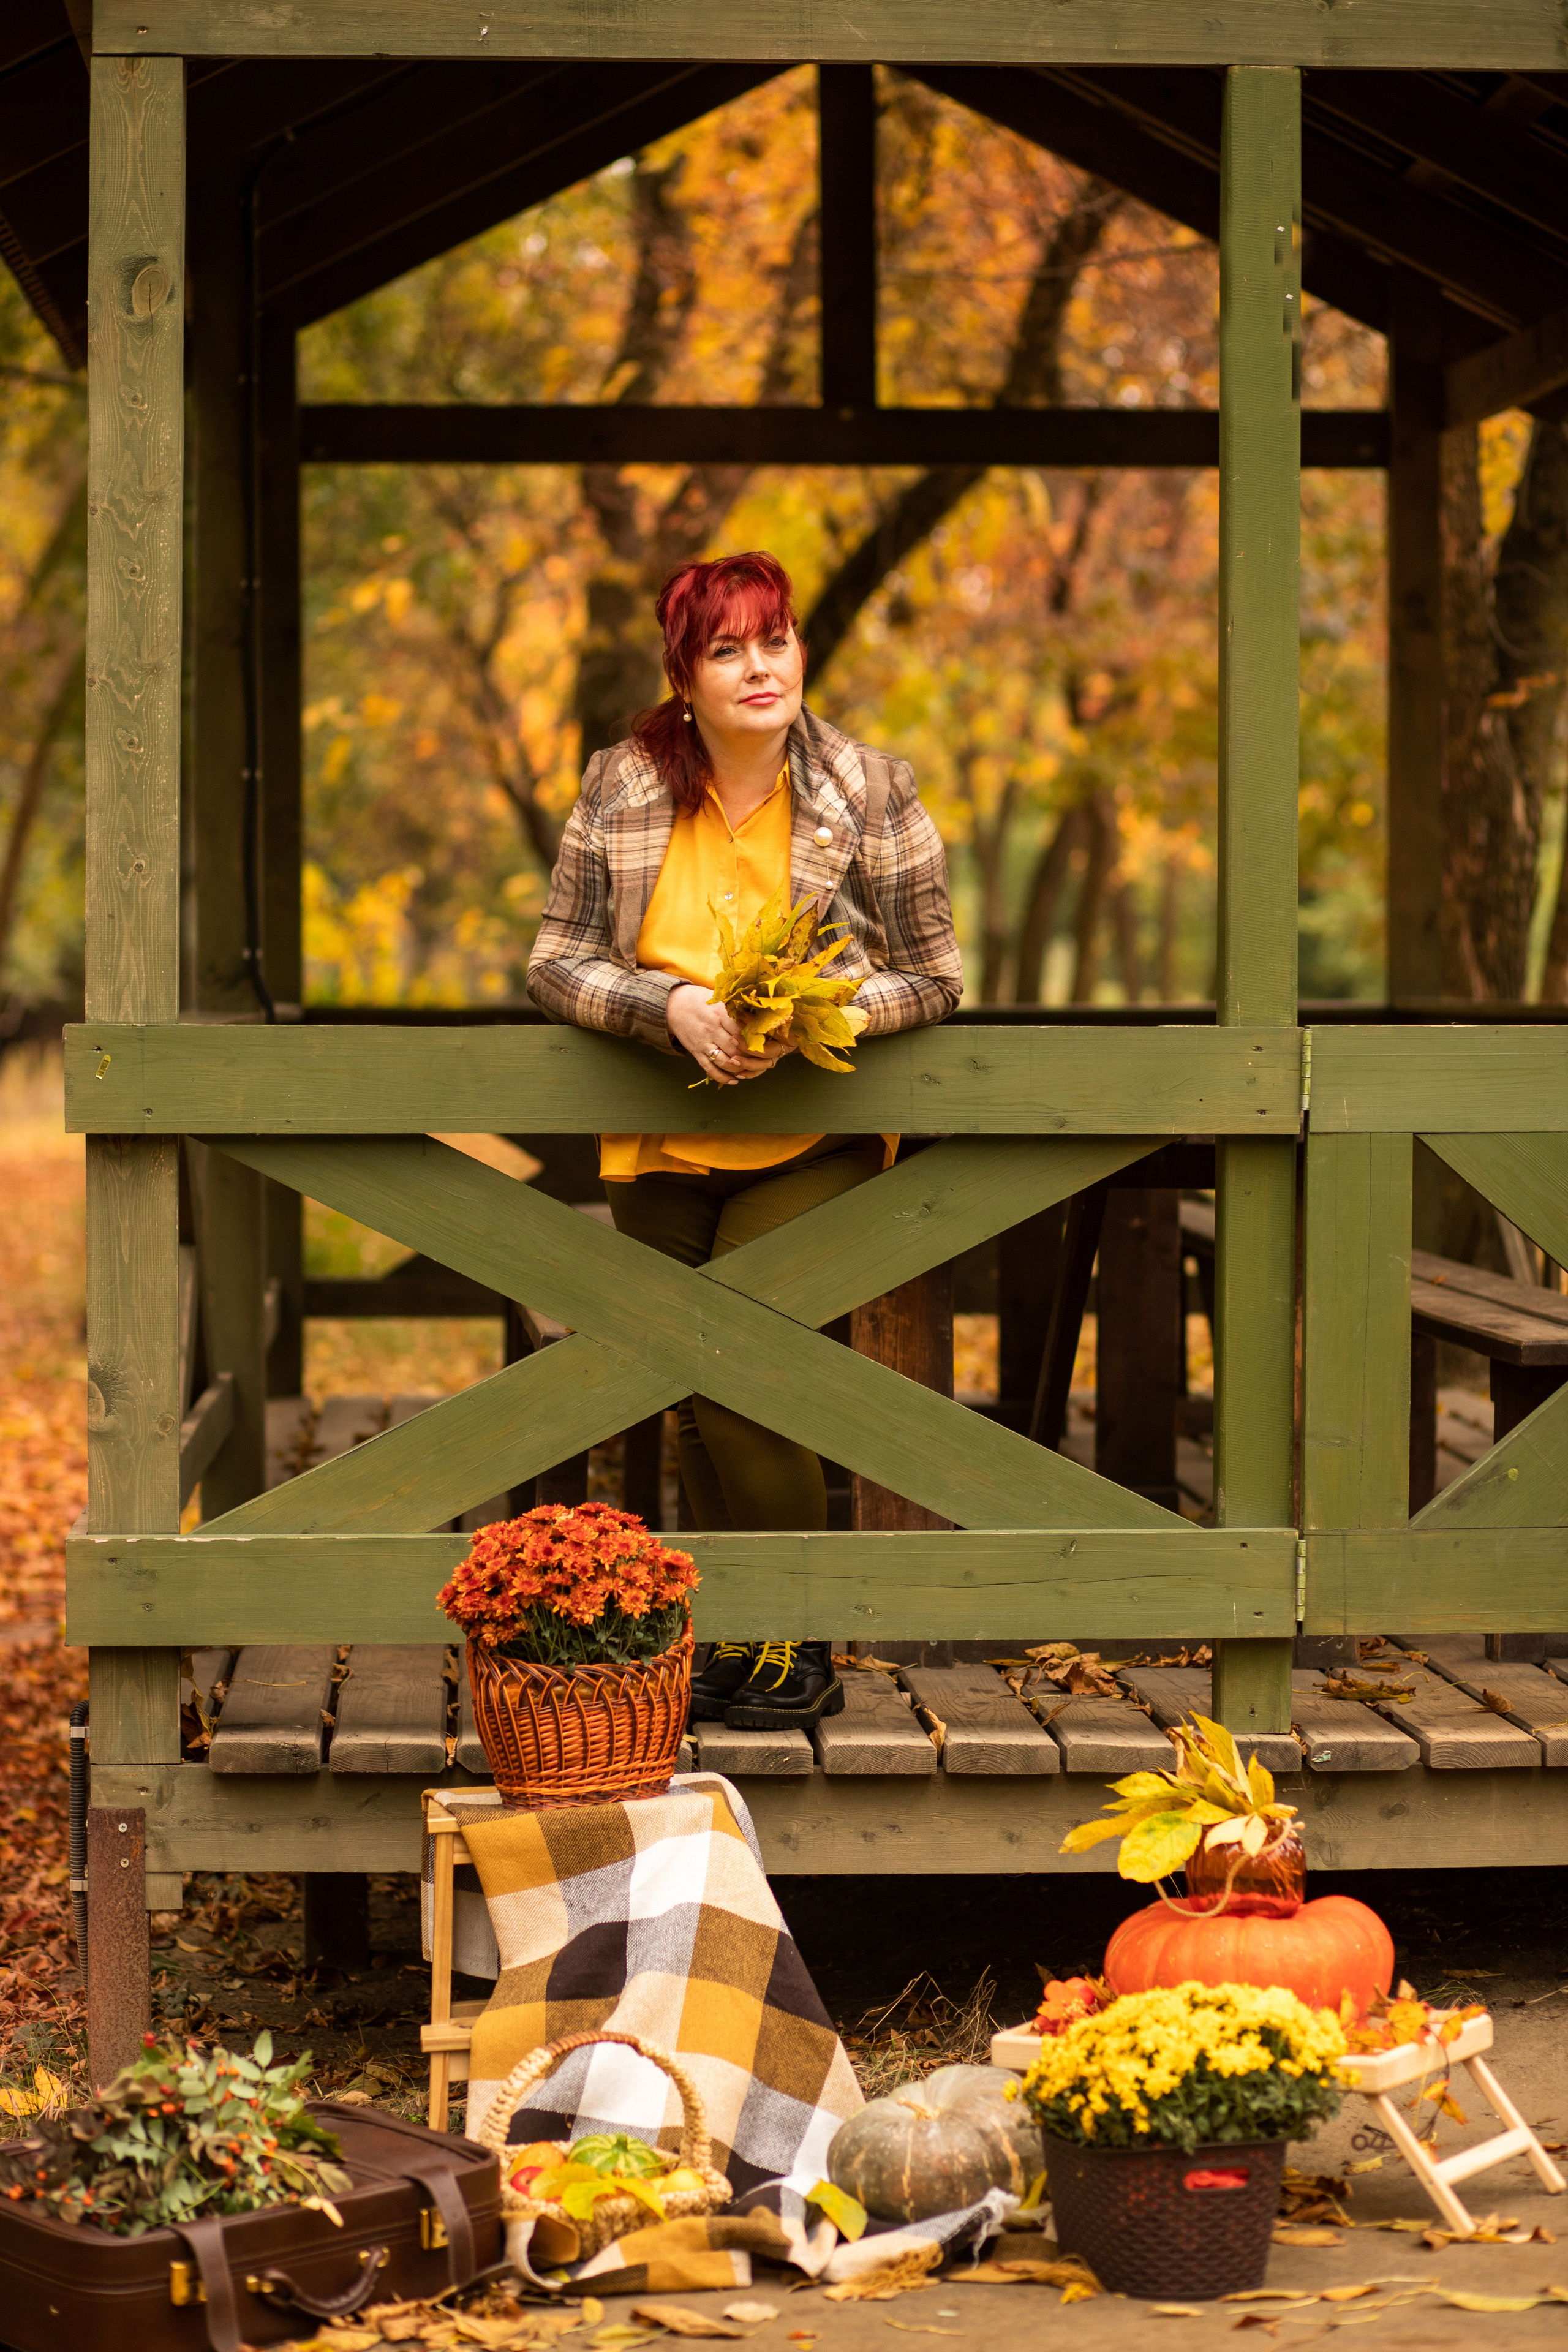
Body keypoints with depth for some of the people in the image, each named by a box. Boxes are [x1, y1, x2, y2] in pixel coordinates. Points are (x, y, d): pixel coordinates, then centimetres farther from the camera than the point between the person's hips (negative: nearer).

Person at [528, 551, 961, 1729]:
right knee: (696, 1402, 7)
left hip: (814, 1143, -3)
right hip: (661, 1151, 3)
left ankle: (799, 1644, -3)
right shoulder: (622, 791, -4)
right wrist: (673, 1004, -22)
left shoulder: (871, 797, -9)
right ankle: (734, 1637, 21)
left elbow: (933, 978, -5)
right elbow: (557, 962, -3)